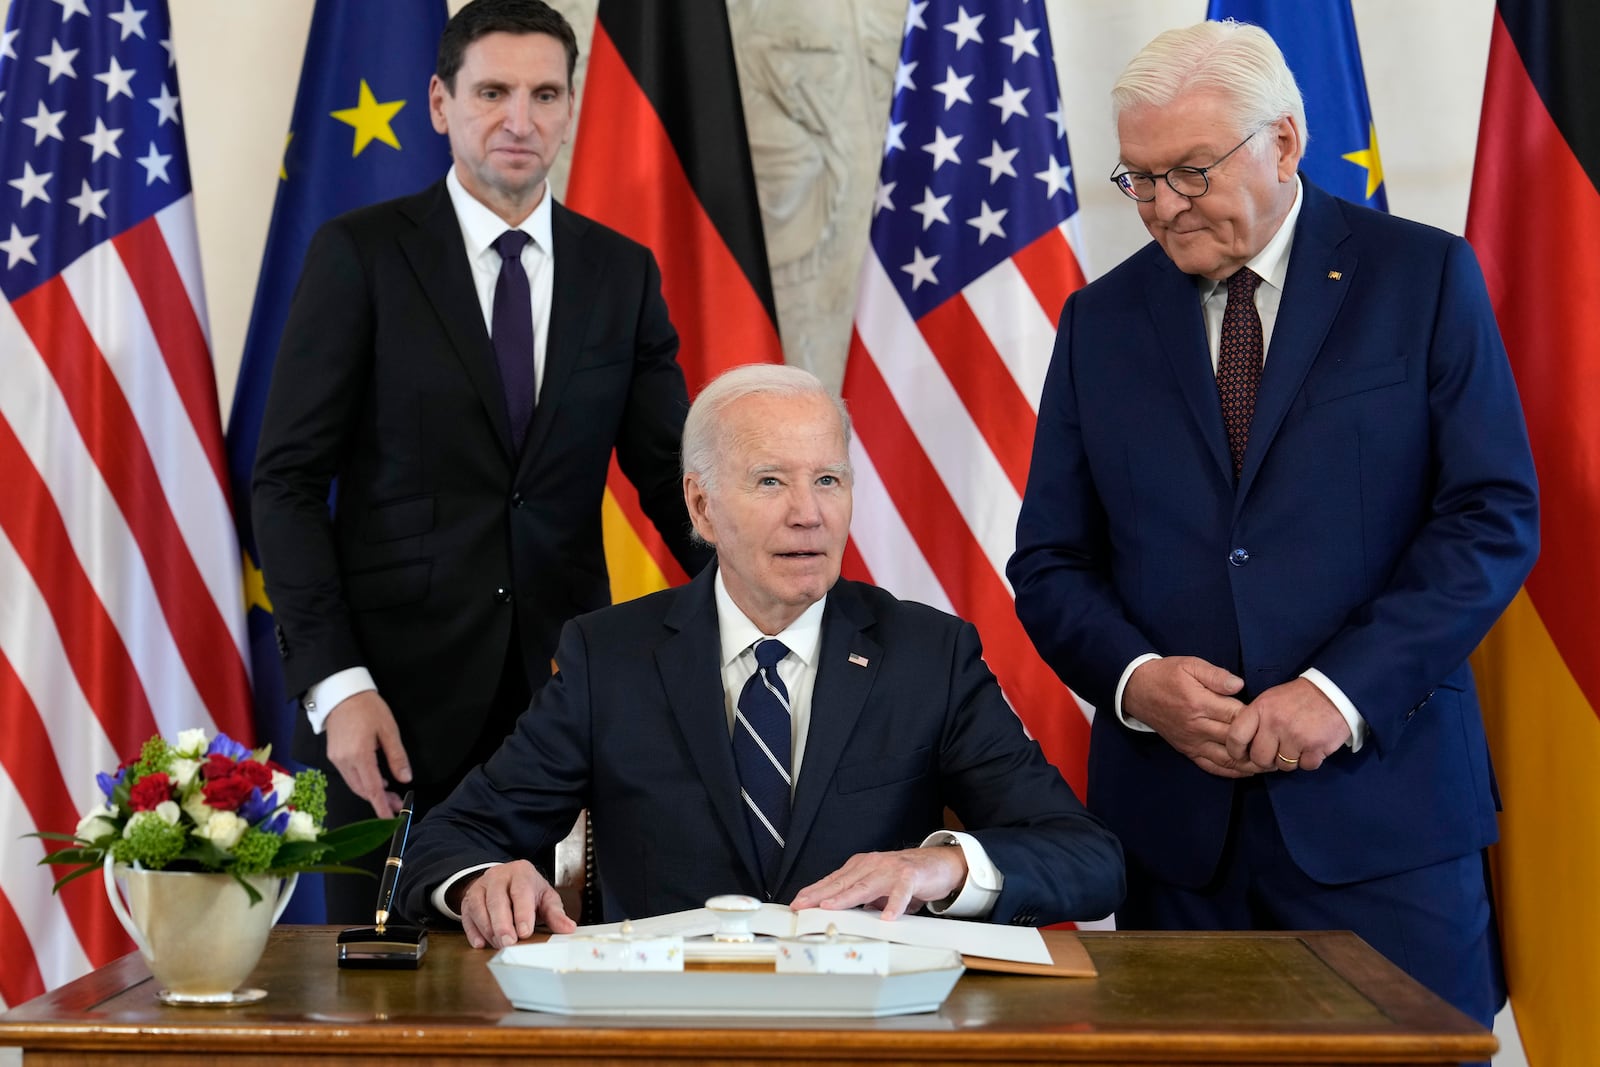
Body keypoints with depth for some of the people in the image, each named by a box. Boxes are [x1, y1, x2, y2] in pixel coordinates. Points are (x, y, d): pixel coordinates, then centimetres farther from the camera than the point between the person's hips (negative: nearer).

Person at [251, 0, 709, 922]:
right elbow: (289, 480, -4)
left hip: (563, 682, 3)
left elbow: (670, 473, 10)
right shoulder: (362, 254, -2)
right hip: (399, 683, -2)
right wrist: (334, 681, -13)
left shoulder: (623, 273, 8)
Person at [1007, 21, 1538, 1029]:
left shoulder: (1426, 278, 2)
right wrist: (1135, 677, -10)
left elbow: (1495, 518, -4)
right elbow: (1051, 561, 10)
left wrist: (1342, 692, -15)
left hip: (1381, 804, -2)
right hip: (1170, 819, 2)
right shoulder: (1101, 320, 11)